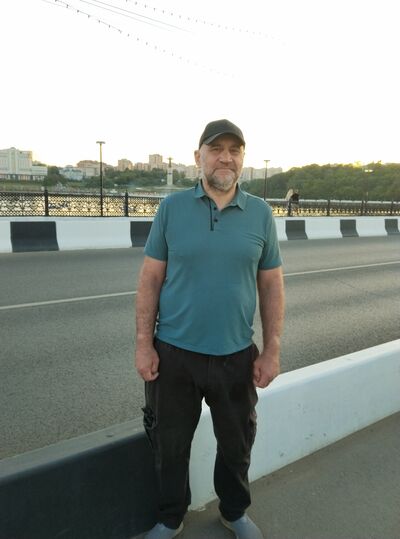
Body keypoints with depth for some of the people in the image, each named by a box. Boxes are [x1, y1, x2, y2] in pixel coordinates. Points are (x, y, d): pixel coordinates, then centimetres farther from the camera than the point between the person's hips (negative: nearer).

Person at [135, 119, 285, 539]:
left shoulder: (260, 213, 0)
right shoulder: (172, 207, -4)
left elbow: (271, 285, 2)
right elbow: (150, 279, -3)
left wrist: (272, 350, -1)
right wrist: (143, 343, -7)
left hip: (237, 356, 1)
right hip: (174, 353, -1)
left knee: (236, 445, 19)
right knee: (170, 445, 16)